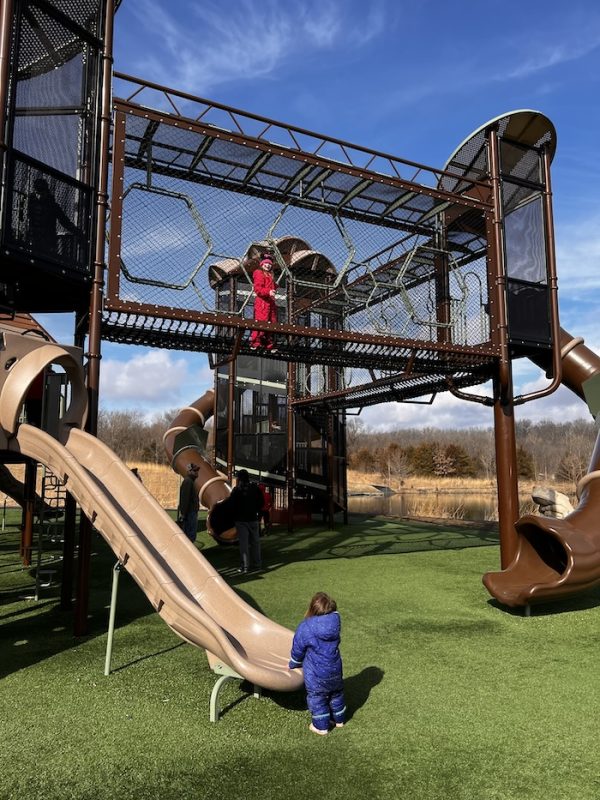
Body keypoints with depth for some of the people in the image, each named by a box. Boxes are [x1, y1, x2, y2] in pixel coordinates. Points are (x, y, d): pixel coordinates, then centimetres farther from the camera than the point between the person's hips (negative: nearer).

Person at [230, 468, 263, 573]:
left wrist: (235, 516, 7)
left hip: (241, 520, -3)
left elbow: (232, 505, -9)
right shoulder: (255, 488, -1)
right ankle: (257, 564, 21)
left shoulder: (236, 490, -10)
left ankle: (244, 566, -5)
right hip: (253, 519, 3)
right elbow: (261, 503, 4)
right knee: (255, 542, 15)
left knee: (243, 543, -1)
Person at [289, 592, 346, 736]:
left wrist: (293, 665, 10)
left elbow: (297, 650, -7)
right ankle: (339, 719, 43)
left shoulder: (304, 628, -23)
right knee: (336, 694, 25)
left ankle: (321, 726, 29)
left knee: (317, 698, 17)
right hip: (335, 669, 4)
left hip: (316, 674, -4)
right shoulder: (335, 620, -17)